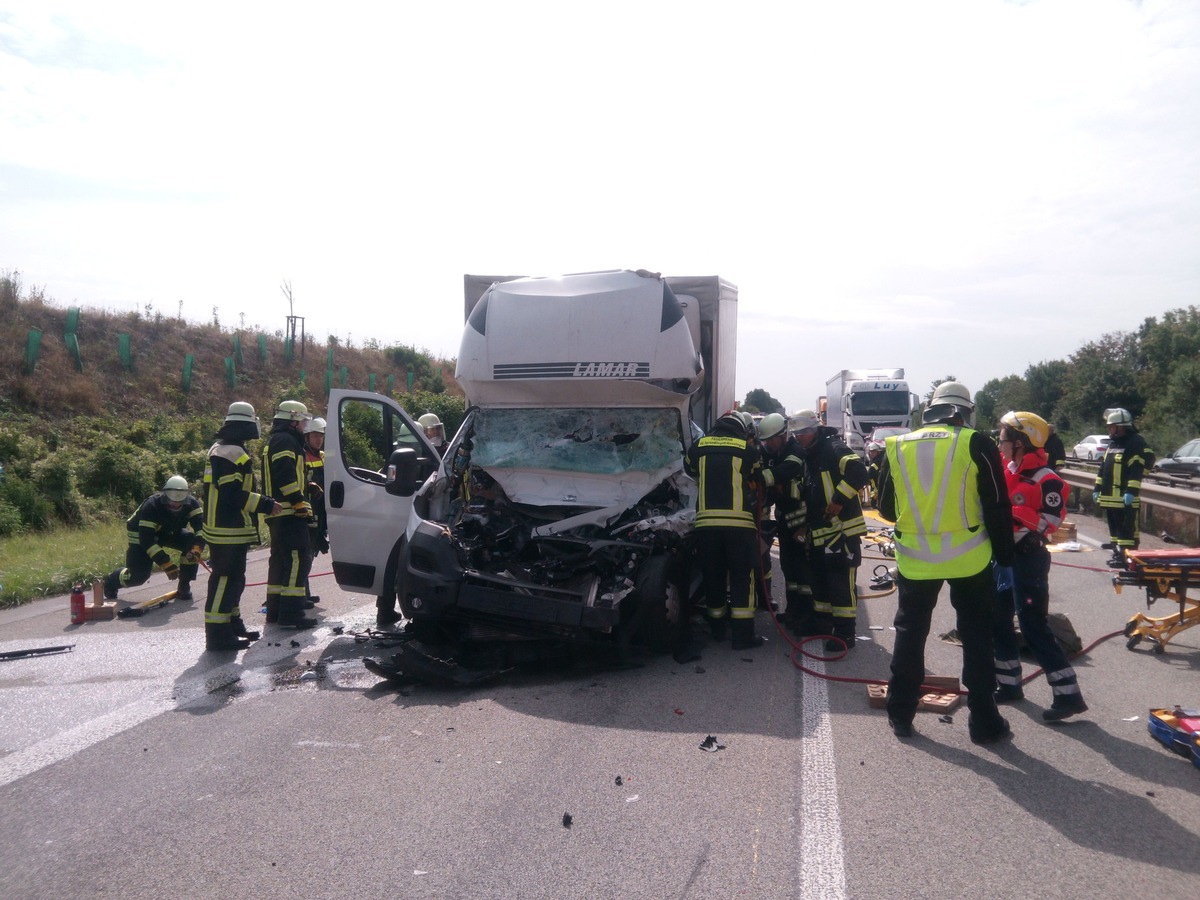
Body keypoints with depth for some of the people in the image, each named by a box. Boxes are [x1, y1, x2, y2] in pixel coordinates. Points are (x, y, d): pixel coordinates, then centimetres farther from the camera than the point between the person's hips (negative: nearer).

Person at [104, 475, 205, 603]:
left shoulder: (191, 503, -23)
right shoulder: (151, 505, -35)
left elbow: (201, 525, -25)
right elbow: (146, 540, -36)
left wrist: (197, 547, -45)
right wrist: (166, 564, -40)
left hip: (169, 532, 4)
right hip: (142, 534, -4)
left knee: (192, 543, -25)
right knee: (139, 575, -14)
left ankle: (184, 587, -11)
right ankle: (111, 580, 21)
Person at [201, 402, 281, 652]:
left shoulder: (221, 448, 17)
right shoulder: (232, 452, -18)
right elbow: (234, 494, -25)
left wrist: (263, 503, 21)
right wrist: (266, 505, -18)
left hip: (224, 528, 11)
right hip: (229, 531, -11)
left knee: (232, 578, 19)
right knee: (226, 579, -7)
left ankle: (233, 624, 29)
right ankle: (218, 635, -3)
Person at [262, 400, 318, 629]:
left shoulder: (274, 441, 24)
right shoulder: (286, 441, -10)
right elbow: (286, 475, -22)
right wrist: (299, 502, -21)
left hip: (277, 513, 11)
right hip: (290, 511, -11)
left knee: (281, 559, 16)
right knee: (299, 558, -13)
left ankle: (275, 610, 22)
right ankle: (291, 613, -17)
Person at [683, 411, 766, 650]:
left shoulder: (698, 447, 10)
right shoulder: (748, 450, 3)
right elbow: (757, 484, 11)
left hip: (706, 522, 3)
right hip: (740, 523, -3)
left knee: (713, 577, 13)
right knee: (742, 579, 3)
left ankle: (718, 628, 25)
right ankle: (742, 635, 3)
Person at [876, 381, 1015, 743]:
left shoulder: (897, 447, 2)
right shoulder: (977, 445, -6)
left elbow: (886, 508, 11)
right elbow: (998, 509, -6)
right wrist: (1004, 559, 3)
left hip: (914, 559, 2)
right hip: (969, 557, -2)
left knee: (910, 635, 14)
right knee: (976, 638, 11)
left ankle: (901, 716, 22)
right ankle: (983, 723, 17)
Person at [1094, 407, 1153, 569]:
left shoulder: (1136, 442, -11)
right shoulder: (1113, 442, 18)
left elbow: (1137, 470, -18)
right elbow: (1103, 466, 22)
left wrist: (1131, 491, -23)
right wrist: (1097, 488, 20)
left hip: (1125, 497, -9)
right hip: (1110, 496, 9)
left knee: (1127, 529, -7)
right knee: (1114, 527, 15)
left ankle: (1127, 556, -5)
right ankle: (1118, 553, 23)